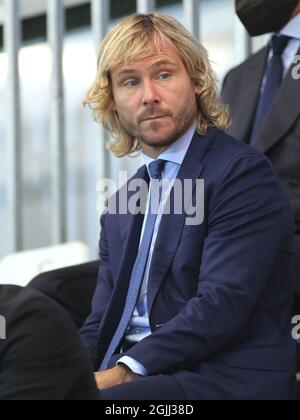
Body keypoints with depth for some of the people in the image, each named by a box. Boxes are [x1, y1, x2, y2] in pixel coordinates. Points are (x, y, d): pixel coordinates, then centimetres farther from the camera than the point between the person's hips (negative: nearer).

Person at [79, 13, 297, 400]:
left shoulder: (243, 173, -4)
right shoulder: (118, 210, 20)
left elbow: (223, 303, -15)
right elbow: (101, 325, 15)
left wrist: (126, 371, -20)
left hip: (228, 379, -6)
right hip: (133, 377, 6)